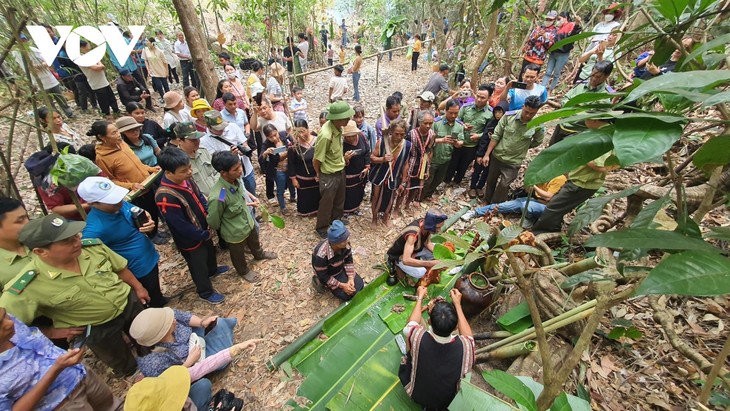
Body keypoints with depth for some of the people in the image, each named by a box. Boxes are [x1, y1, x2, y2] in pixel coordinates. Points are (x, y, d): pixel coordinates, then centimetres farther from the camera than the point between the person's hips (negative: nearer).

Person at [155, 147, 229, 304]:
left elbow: (200, 197, 5)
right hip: (191, 240, -7)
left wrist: (210, 216, -7)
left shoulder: (185, 179, -13)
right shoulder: (165, 197, -36)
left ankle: (213, 270, 63)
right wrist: (205, 235, -17)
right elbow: (181, 226, -29)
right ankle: (206, 292, 41)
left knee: (210, 251, 33)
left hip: (204, 231, 8)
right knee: (198, 266, 16)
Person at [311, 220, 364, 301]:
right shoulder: (321, 255, -38)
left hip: (341, 269, 5)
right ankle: (320, 282, 6)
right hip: (329, 276, -5)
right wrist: (342, 285, -24)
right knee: (347, 294, -12)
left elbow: (349, 261, -6)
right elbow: (323, 276, -25)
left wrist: (350, 278, -17)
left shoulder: (345, 244, -22)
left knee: (359, 285, -1)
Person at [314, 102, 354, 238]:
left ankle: (336, 220, 51)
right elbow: (316, 160, -20)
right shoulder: (325, 135, -33)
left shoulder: (337, 127, -9)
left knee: (339, 199, 26)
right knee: (326, 203, 13)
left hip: (340, 171, 8)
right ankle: (321, 228, 36)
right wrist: (319, 174, -4)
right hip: (329, 175, -8)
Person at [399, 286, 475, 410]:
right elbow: (468, 336, -9)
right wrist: (457, 304, -6)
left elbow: (411, 324, -11)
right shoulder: (464, 346, -35)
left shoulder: (419, 338, -36)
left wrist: (419, 298, 1)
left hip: (416, 395, 0)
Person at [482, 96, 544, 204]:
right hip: (496, 156, 2)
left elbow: (537, 141, 6)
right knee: (490, 181, 18)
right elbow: (496, 136, -8)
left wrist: (523, 147, 2)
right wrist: (487, 154, -8)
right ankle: (487, 202, 41)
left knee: (503, 186, -1)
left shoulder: (537, 125, -14)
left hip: (513, 162, -2)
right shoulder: (509, 116, -13)